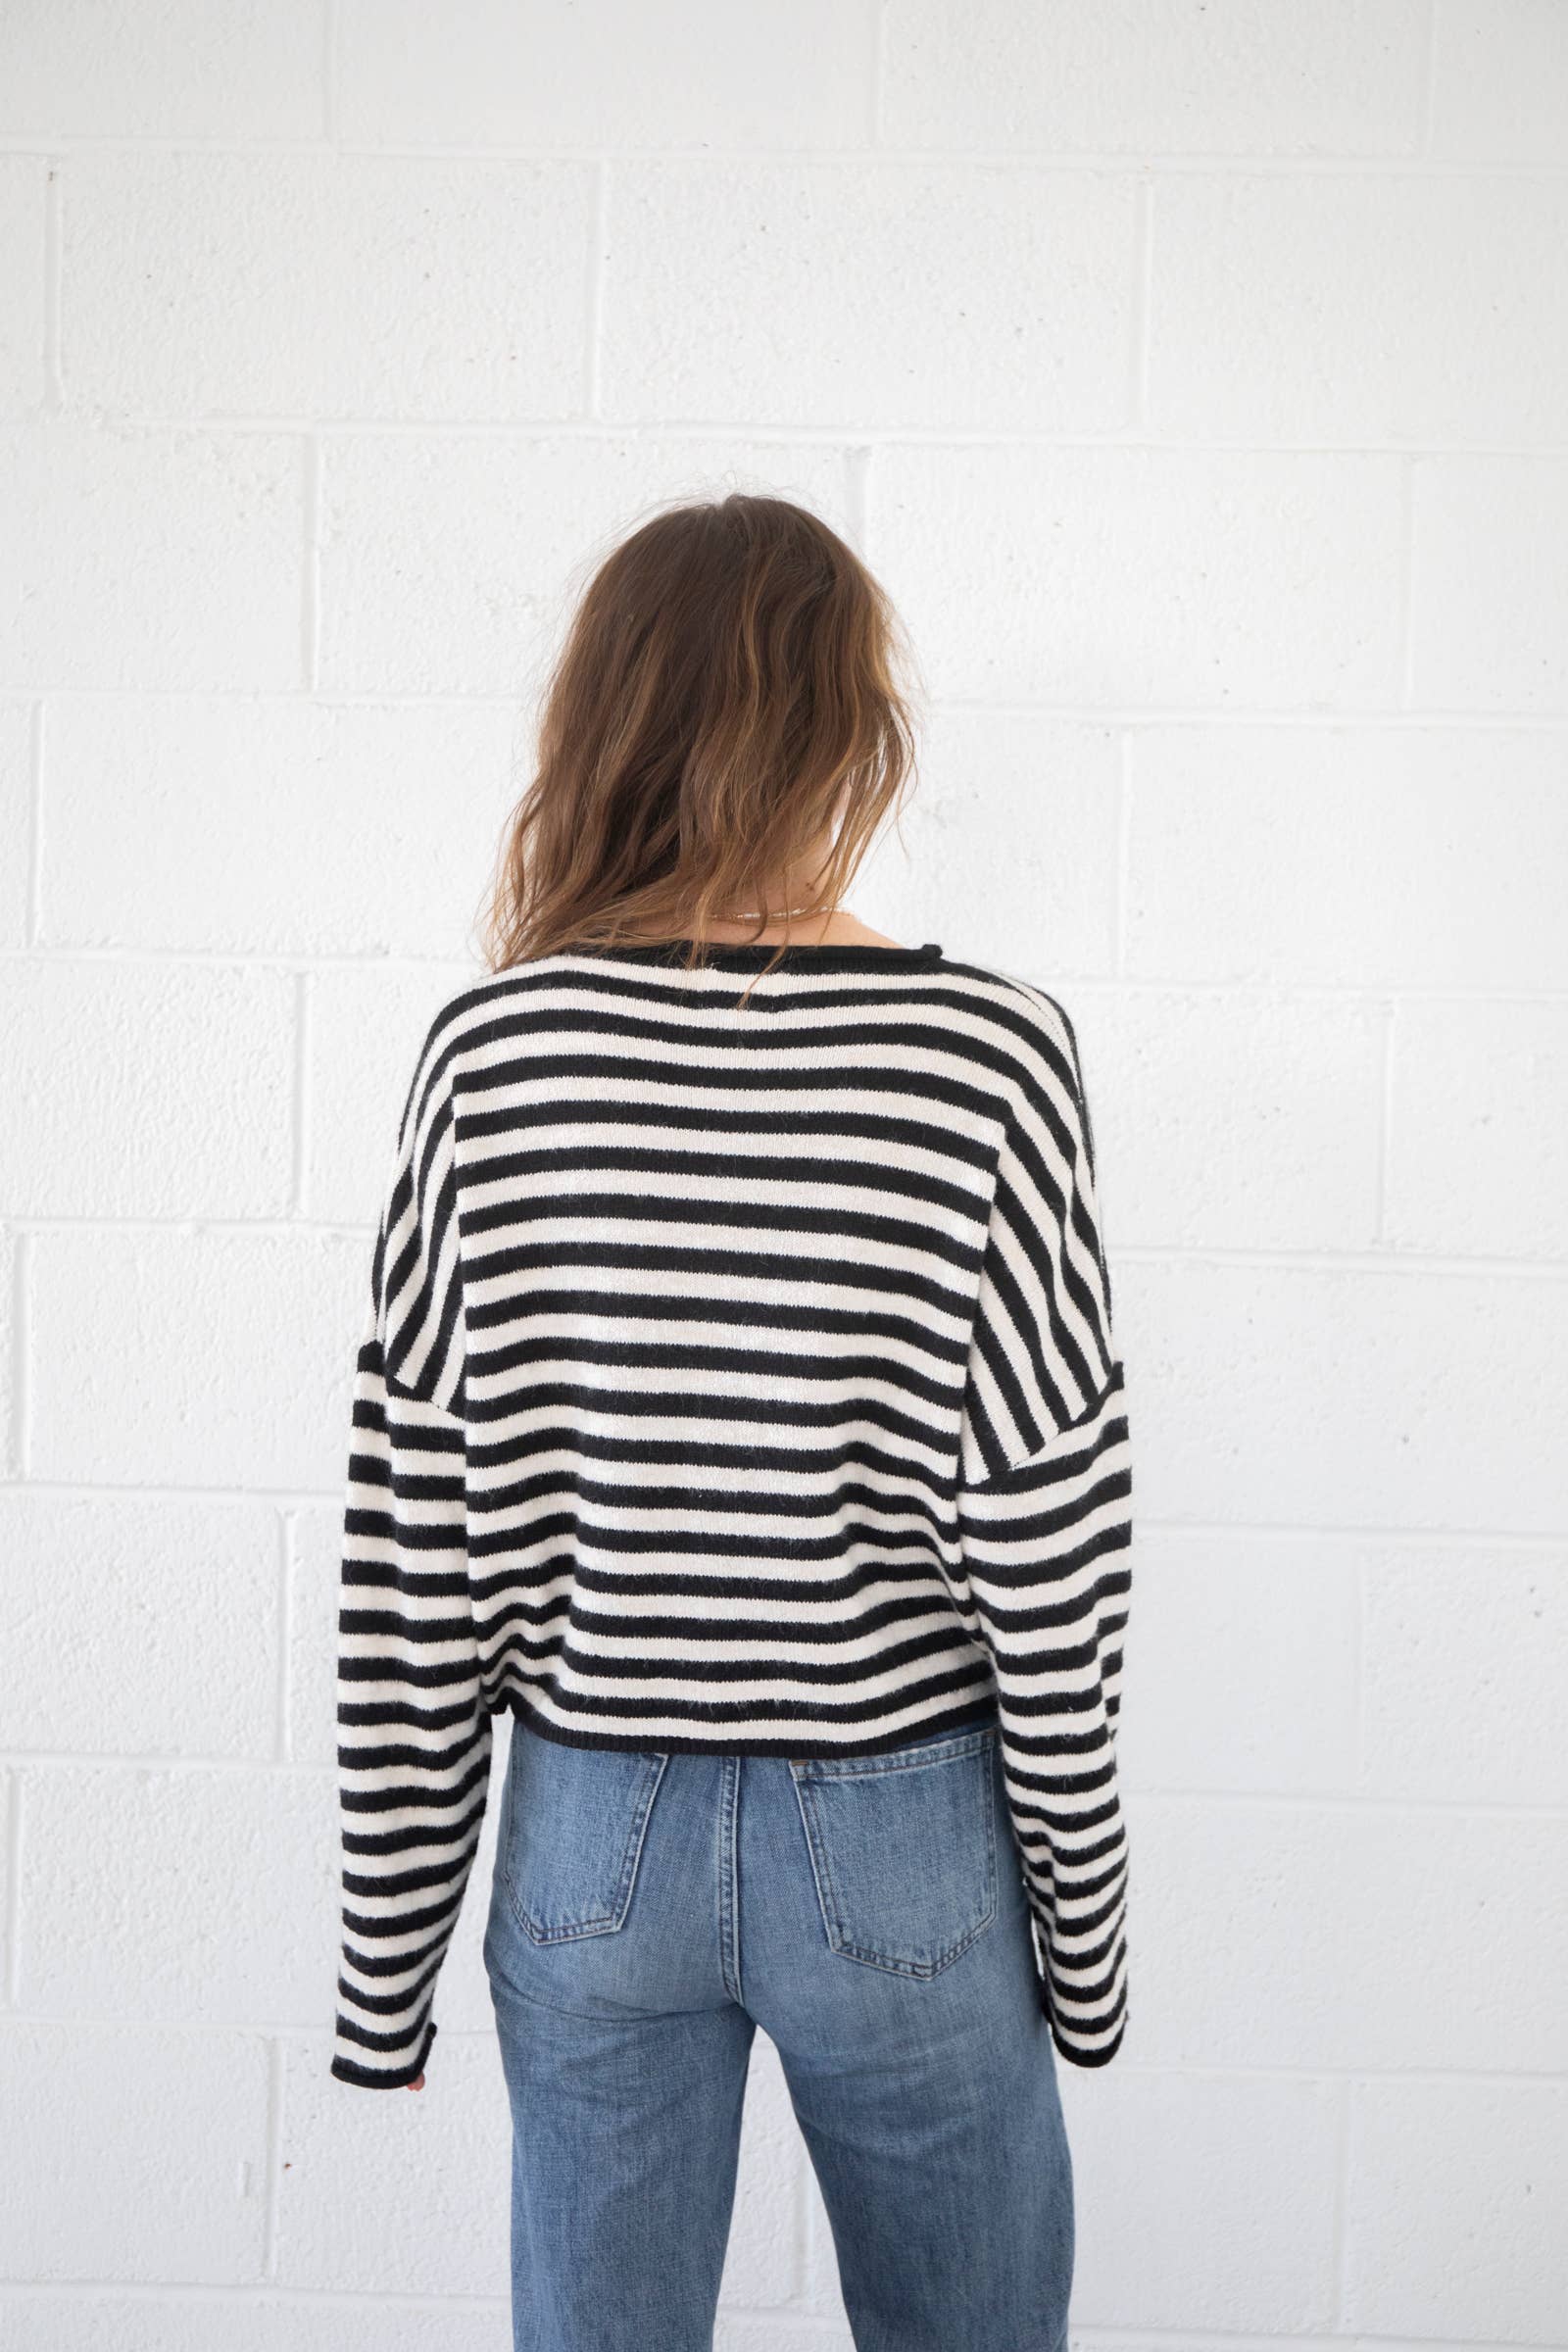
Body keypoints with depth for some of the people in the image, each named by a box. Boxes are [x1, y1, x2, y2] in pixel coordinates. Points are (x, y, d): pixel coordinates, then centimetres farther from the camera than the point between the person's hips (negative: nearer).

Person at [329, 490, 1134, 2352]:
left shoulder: (494, 1053, -11)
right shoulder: (989, 1059, -16)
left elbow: (408, 1558, -7)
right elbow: (1047, 1555, -12)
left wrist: (388, 1949, 5)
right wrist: (1083, 1920, 3)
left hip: (592, 1840, 2)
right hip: (905, 1847, -1)